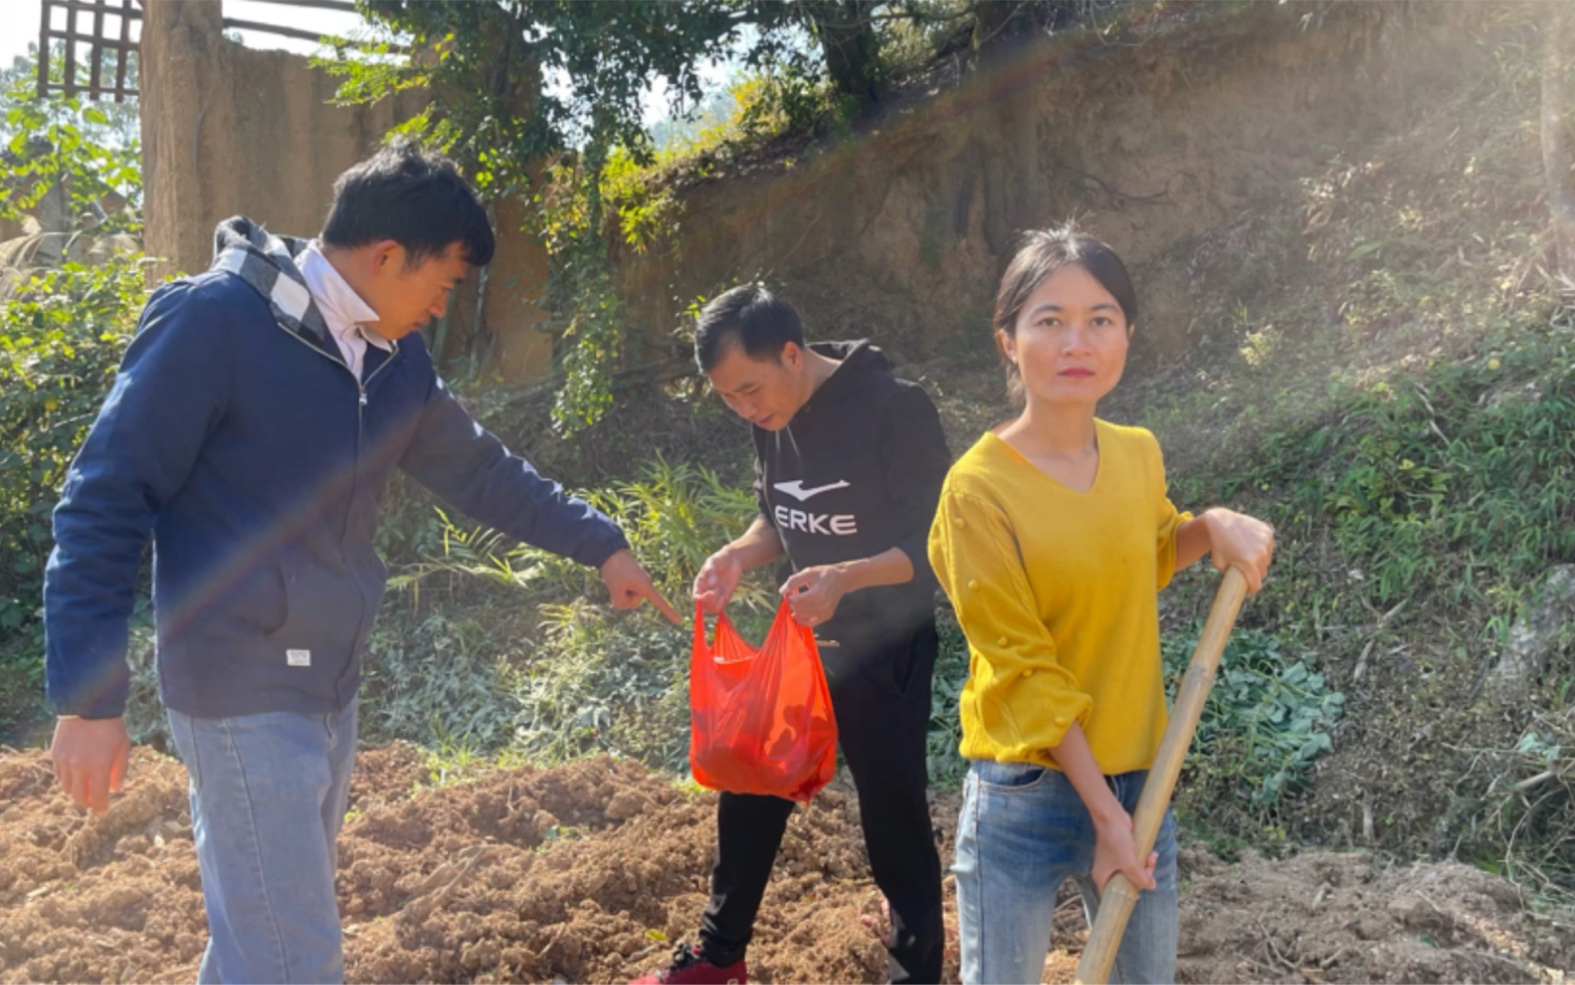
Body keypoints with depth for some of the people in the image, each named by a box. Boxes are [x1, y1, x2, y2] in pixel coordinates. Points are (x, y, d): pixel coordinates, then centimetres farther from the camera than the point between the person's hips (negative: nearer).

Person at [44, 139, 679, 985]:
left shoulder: (395, 361, 7)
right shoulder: (213, 320, -16)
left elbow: (478, 470, 22)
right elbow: (103, 502, -15)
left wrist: (600, 544, 22)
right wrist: (89, 696, -18)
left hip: (330, 689, 8)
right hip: (244, 695, -8)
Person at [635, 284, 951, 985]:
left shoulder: (896, 409, -21)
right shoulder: (773, 419, 0)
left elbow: (937, 544, -20)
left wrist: (847, 578, -35)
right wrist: (737, 557, -8)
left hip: (882, 655, -6)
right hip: (797, 641, 7)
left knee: (894, 821, 5)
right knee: (747, 797, 15)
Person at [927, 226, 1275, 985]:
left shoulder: (1138, 454, 0)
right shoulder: (979, 489, -17)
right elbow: (1026, 673, -17)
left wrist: (1214, 528, 2)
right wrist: (1103, 813, -17)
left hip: (1139, 780, 5)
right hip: (1025, 795, -5)